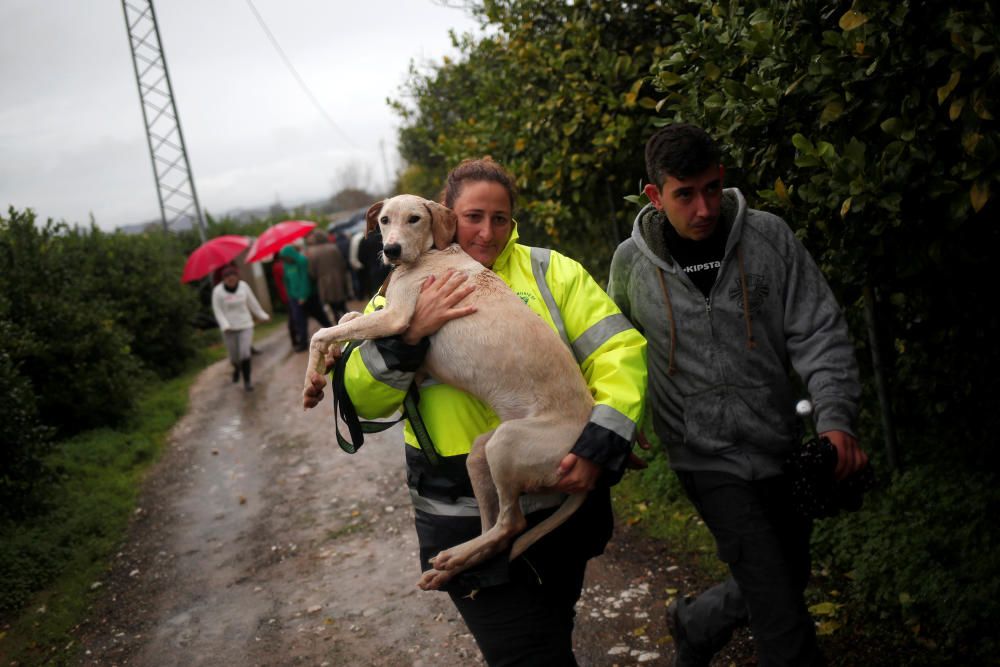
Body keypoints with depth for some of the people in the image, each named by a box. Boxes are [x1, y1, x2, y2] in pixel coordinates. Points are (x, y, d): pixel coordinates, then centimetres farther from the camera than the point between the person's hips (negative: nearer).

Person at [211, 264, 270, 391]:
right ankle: (237, 368, 45)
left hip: (245, 325, 0)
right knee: (234, 356, 9)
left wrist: (262, 315, 16)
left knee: (245, 353, -13)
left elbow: (253, 303, 8)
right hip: (229, 329, 0)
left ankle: (247, 381, -3)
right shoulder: (218, 291, -9)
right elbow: (217, 311, -7)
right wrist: (225, 326, -19)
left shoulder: (243, 286, -4)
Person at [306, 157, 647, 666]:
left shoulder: (549, 271, 0)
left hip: (562, 496, 2)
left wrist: (600, 447, -20)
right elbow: (363, 399, -6)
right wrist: (407, 336, -23)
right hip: (468, 522, -2)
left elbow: (620, 349, -7)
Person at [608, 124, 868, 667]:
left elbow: (819, 331, -7)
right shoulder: (631, 262, -5)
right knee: (784, 621, -6)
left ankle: (693, 623, 45)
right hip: (708, 457, -3)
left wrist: (835, 417, -19)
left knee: (788, 577, 20)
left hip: (780, 443, 3)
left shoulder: (768, 236, -5)